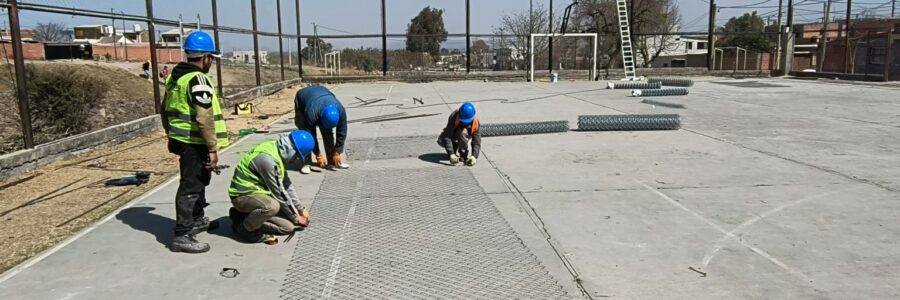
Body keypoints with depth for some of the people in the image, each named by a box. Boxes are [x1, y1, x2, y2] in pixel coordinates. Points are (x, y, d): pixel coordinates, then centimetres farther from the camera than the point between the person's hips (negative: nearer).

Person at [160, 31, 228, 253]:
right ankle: (182, 235, 0)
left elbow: (165, 110, 21)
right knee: (191, 188, -4)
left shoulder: (174, 76, 13)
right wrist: (213, 148, -20)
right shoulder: (198, 80, -18)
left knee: (198, 181, 24)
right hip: (195, 144, -10)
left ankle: (197, 220, 39)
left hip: (180, 140, 10)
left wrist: (171, 133, 30)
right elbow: (205, 118, -24)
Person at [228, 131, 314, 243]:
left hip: (258, 192, 9)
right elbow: (279, 194, -21)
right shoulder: (268, 159, -28)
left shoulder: (277, 151, 0)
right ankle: (245, 228, -11)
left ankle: (247, 216, 10)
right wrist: (296, 218, -10)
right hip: (244, 195, -9)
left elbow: (286, 184, 9)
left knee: (288, 226, 0)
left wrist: (300, 209, 8)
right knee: (272, 206, -39)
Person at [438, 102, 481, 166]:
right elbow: (447, 137, -39)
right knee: (441, 141, -30)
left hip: (464, 136, 0)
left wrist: (474, 156, -45)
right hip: (452, 135, 0)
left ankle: (464, 154, -16)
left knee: (463, 132, -37)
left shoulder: (475, 122, -29)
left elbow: (476, 141, -30)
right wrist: (451, 154, -48)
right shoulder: (454, 117, -35)